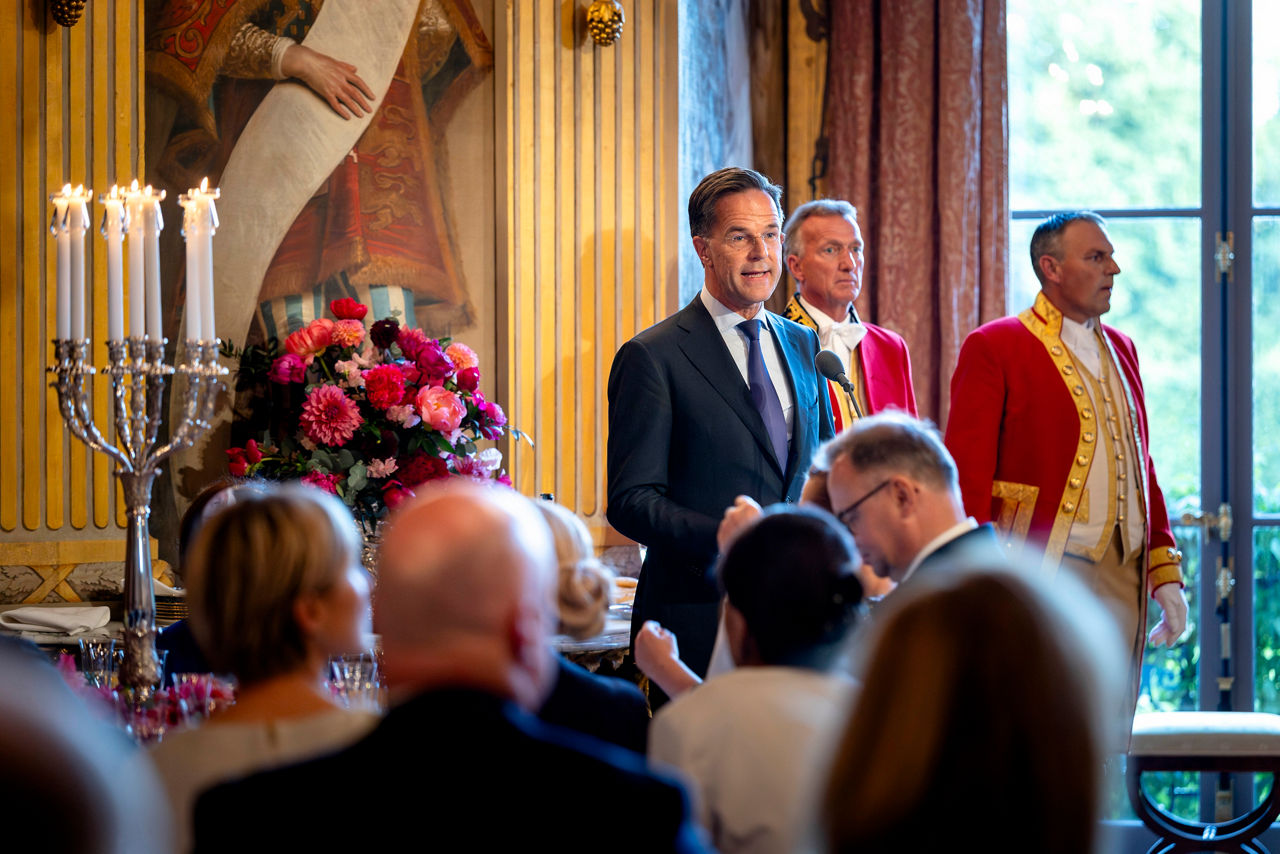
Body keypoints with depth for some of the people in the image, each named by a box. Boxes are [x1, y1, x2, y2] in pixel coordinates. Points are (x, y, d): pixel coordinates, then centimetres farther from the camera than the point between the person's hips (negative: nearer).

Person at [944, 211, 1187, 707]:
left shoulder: (1120, 349, 17)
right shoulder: (994, 347, -3)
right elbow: (967, 475, -6)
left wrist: (1165, 571, 13)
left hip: (1123, 574, 6)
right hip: (1042, 570, -6)